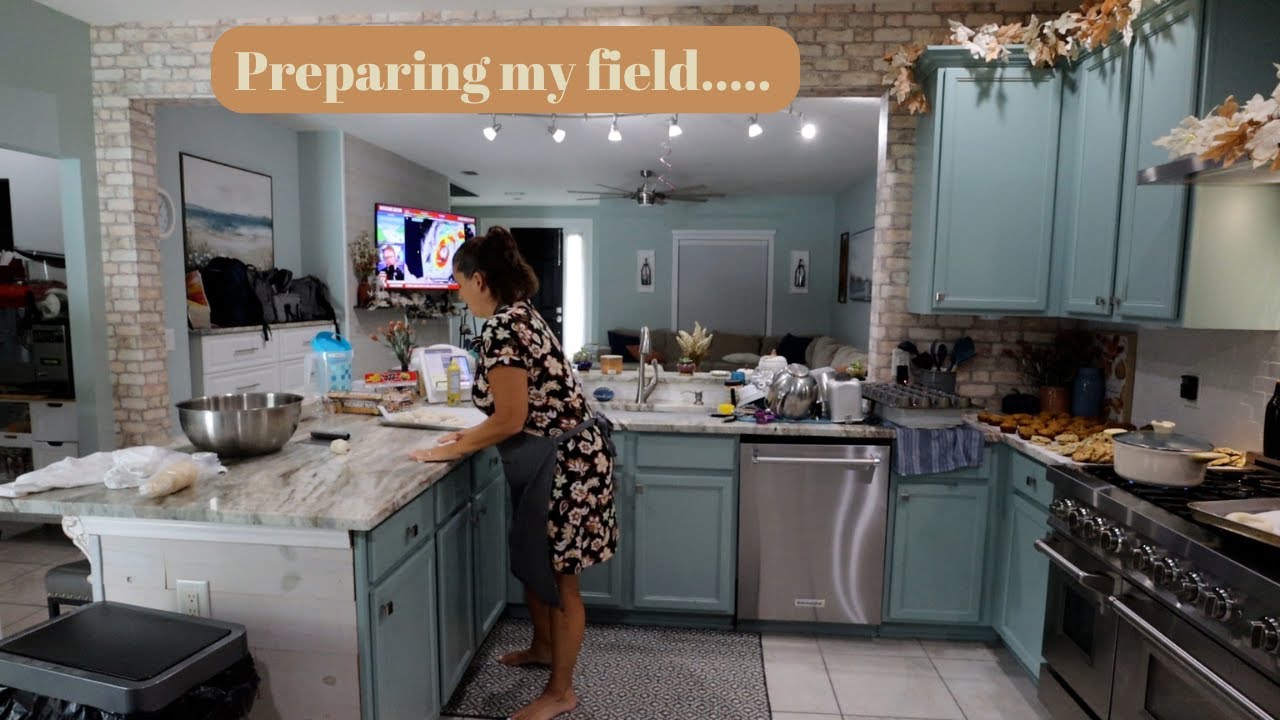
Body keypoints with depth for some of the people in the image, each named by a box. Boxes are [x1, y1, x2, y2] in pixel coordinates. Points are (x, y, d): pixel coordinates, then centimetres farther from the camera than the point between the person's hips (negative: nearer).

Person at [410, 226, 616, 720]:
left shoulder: (500, 328, -20)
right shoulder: (519, 314, 10)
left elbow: (510, 419, -21)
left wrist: (452, 449, -8)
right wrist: (470, 435, 14)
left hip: (562, 461, -10)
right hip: (551, 457, 10)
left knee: (558, 576, 5)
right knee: (532, 561, 24)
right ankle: (542, 647, 47)